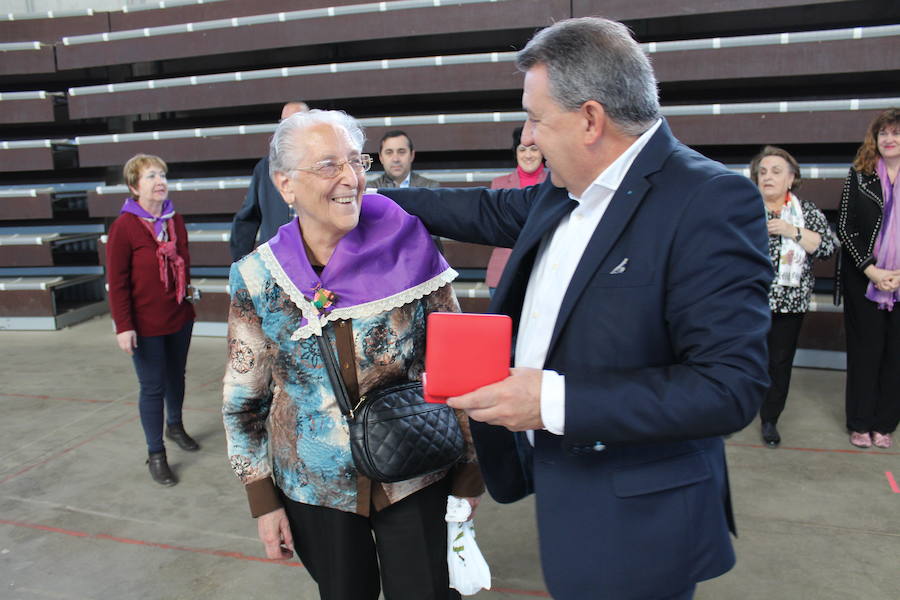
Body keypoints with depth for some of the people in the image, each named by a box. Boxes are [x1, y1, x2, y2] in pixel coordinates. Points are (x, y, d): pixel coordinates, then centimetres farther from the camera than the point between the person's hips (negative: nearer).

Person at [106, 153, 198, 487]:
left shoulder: (175, 220, 4)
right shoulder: (124, 226, -14)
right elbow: (116, 281, -14)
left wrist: (188, 295, 11)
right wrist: (123, 326, -17)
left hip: (180, 318, 6)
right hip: (146, 325, -6)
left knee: (176, 376, 22)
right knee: (153, 388, 2)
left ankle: (175, 426, 46)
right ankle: (155, 455, 16)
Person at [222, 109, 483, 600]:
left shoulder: (409, 251, -12)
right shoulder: (256, 278, -9)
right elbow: (244, 400, 0)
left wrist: (468, 473, -1)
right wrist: (263, 501, 2)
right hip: (316, 490, 1)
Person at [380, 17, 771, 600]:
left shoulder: (711, 200, -22)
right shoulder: (566, 191, 2)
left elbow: (732, 385, -26)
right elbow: (491, 211, 20)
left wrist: (556, 401, -29)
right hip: (556, 475, 7)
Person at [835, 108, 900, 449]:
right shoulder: (859, 176, 2)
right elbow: (844, 229, -2)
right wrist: (872, 271, -11)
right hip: (863, 281, -1)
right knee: (865, 351, 5)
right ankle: (860, 424, 15)